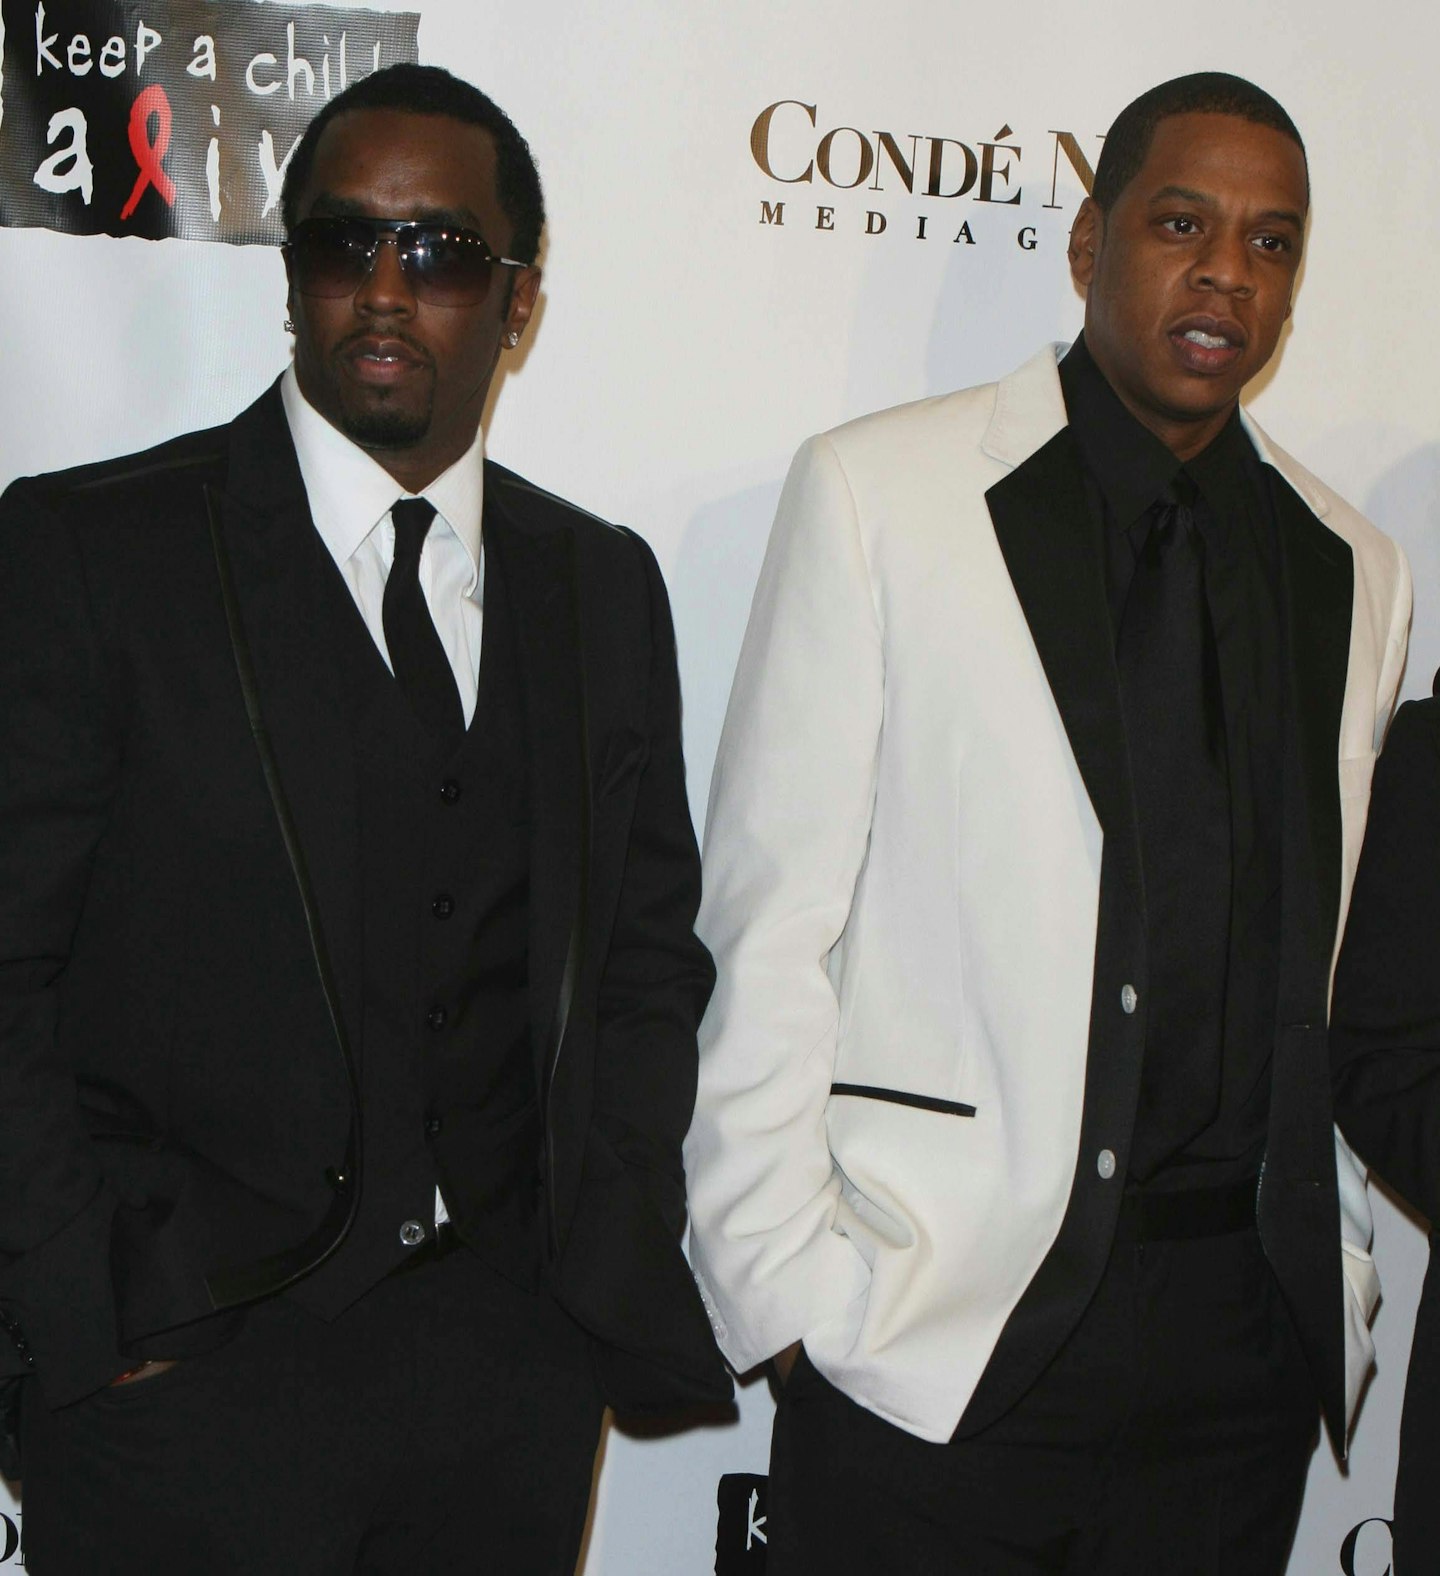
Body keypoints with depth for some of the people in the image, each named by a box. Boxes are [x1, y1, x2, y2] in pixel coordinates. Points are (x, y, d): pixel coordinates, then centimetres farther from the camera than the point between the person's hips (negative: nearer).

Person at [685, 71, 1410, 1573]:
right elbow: (765, 916, -4)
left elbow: (1337, 956, 14)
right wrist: (781, 1277, -7)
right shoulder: (877, 491, -2)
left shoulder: (1354, 572, 11)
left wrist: (1339, 1277, 12)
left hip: (1248, 1331, 4)